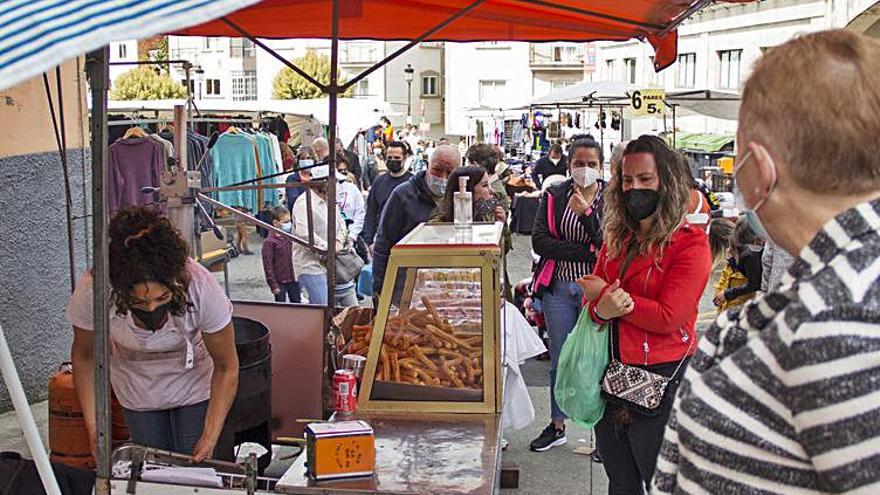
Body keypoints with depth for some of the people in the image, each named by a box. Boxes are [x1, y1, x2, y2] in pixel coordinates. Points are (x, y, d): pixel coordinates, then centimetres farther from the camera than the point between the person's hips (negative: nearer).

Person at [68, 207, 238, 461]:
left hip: (193, 385, -1)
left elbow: (226, 367, -19)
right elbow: (84, 356, -11)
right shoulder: (92, 291, -34)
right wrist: (94, 428, -16)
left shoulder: (200, 287, -36)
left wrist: (210, 438, -22)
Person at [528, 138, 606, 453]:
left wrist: (586, 213, -22)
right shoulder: (554, 197, 4)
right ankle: (557, 426, 27)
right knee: (560, 360, 13)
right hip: (559, 288, 2)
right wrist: (587, 253, -14)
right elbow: (539, 241, -8)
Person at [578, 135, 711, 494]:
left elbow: (668, 317, -20)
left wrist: (604, 297, -14)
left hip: (661, 379, -6)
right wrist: (601, 310, -19)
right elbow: (592, 297, 6)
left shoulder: (690, 243, -13)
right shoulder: (616, 238, 8)